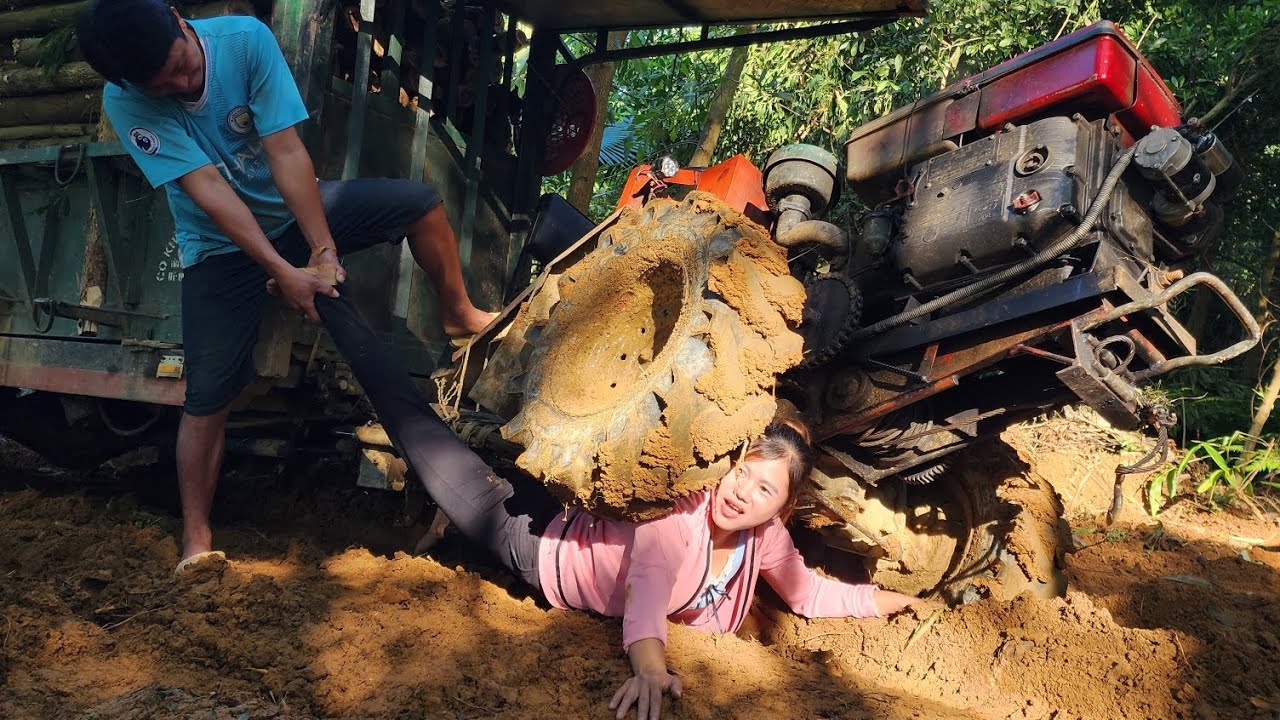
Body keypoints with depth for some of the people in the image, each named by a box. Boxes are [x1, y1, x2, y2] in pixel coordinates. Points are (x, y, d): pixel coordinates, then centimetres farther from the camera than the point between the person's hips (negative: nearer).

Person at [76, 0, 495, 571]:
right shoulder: (126, 103, -22)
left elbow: (286, 152, -24)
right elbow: (208, 189, -29)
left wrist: (323, 248, -29)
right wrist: (284, 272, -34)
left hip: (294, 208, 2)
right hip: (222, 247, -2)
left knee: (421, 202, -13)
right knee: (208, 393, -8)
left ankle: (459, 316, 6)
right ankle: (196, 535, 3)